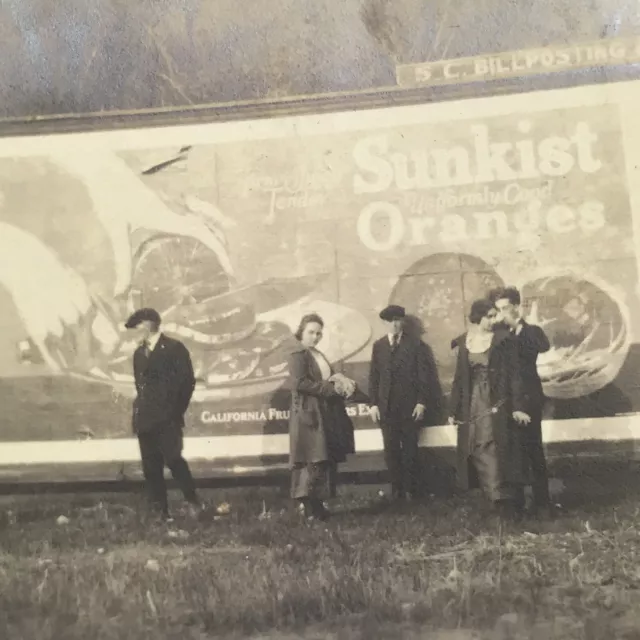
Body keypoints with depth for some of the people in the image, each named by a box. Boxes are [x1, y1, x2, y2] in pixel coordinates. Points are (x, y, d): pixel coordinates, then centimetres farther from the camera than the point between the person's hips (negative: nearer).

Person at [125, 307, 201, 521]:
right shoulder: (139, 353, 16)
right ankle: (161, 512, 12)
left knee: (173, 459, -13)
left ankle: (193, 502, 5)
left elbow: (187, 381, -5)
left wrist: (176, 412, -6)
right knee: (150, 467, 4)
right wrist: (141, 410, 9)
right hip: (145, 419, 6)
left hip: (167, 418, -6)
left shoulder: (174, 348, -2)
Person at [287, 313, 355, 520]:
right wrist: (330, 388, -18)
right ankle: (311, 507, -3)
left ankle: (316, 503, 17)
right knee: (312, 462, -9)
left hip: (325, 414, 9)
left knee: (326, 461, 10)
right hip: (308, 414, -9)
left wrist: (341, 383, 0)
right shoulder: (298, 355, -9)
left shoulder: (319, 355, 20)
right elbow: (299, 383, -21)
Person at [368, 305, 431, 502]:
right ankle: (397, 489, 11)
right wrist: (373, 403, 0)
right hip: (386, 407, 2)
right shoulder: (378, 345, 10)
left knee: (410, 449, 4)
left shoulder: (416, 344, 3)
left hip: (409, 405, -2)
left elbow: (424, 375, 0)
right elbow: (374, 376, 7)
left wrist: (421, 402, -8)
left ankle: (411, 490, 13)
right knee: (391, 450, 2)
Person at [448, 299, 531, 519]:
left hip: (497, 404, -4)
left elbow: (514, 374, -7)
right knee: (478, 451, 6)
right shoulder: (463, 341, 5)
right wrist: (454, 410, 8)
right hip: (472, 405, 4)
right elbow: (459, 377, 8)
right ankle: (501, 495, 17)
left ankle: (504, 498, 2)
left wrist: (517, 407, -12)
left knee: (496, 450, -5)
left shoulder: (503, 339, -6)